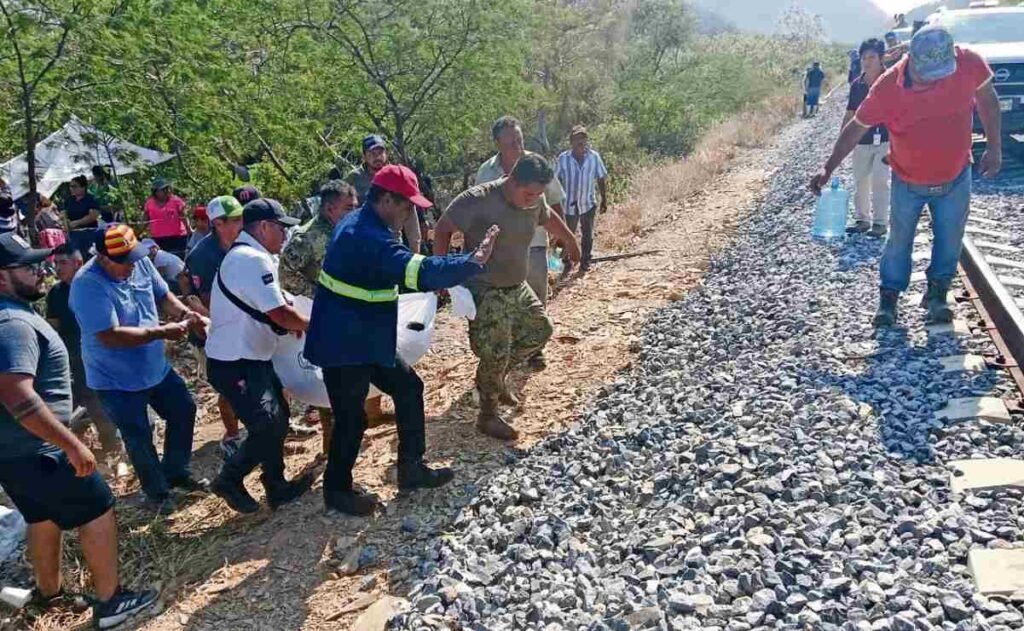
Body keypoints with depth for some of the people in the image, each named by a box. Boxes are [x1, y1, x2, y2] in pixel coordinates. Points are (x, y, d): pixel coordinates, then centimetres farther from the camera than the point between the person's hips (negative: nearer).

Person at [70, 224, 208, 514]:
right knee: (139, 438, 8)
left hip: (156, 367, 7)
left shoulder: (140, 262, -9)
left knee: (184, 411, 19)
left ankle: (175, 472, 40)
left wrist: (186, 313, -14)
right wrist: (162, 332, -32)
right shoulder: (87, 285, -30)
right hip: (116, 380, -7)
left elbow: (163, 295, 6)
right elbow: (110, 336, -34)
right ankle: (157, 493, 31)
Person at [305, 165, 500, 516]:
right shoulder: (369, 237, -27)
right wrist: (472, 263, -36)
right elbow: (420, 272, -38)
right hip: (343, 345, -10)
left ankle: (411, 469, 26)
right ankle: (337, 490, 25)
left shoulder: (361, 225, 7)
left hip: (368, 339, 10)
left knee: (408, 388, 14)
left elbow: (403, 272, 19)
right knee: (351, 419, 4)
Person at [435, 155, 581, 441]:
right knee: (494, 353, -8)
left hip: (517, 287, 8)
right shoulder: (478, 199, -23)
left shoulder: (534, 201, -3)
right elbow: (443, 229, -16)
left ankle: (495, 379, 32)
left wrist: (570, 241, 35)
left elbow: (549, 218, 20)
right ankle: (488, 416, 13)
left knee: (540, 330, 16)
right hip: (484, 291, -8)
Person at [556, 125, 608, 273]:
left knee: (588, 235, 12)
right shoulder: (563, 158, -11)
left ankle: (585, 262, 28)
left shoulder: (594, 157, -10)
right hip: (569, 204, -1)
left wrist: (604, 199, 4)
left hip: (588, 204, 1)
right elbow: (558, 181, -3)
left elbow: (601, 179, 1)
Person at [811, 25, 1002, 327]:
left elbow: (986, 97, -1)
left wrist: (994, 146, 0)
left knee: (949, 240, 12)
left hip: (956, 178, 2)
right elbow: (856, 128, -13)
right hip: (908, 182, -2)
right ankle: (889, 296, 28)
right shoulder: (887, 88, -25)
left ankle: (937, 293, 33)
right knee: (899, 241, 10)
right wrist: (828, 168, -15)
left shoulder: (969, 64, -20)